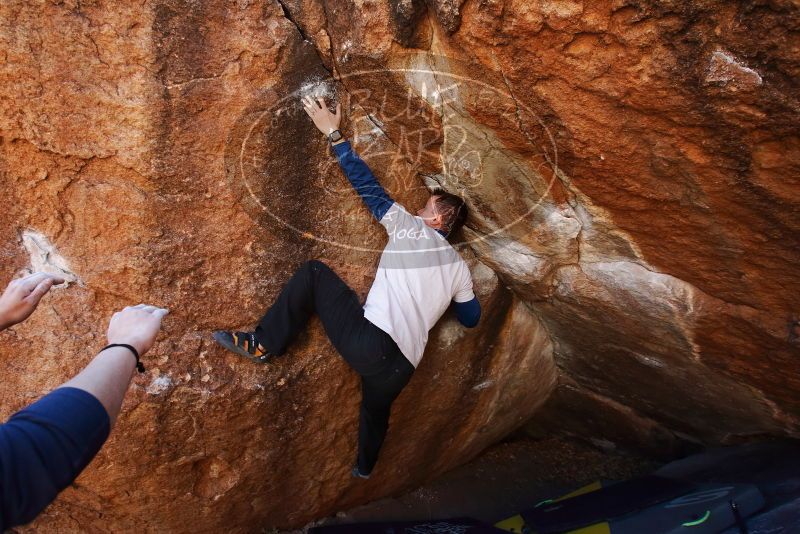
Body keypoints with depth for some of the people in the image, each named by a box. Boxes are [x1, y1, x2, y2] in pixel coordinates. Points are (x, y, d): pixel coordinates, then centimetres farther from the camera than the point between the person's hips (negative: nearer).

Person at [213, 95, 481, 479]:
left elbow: (367, 184, 3)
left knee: (314, 272, 5)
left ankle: (262, 344, 5)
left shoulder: (409, 226, 4)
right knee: (376, 407, 38)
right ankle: (364, 467, 60)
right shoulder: (459, 267, 16)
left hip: (369, 341, -6)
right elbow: (471, 319, 26)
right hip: (401, 366, 7)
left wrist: (333, 134, 9)